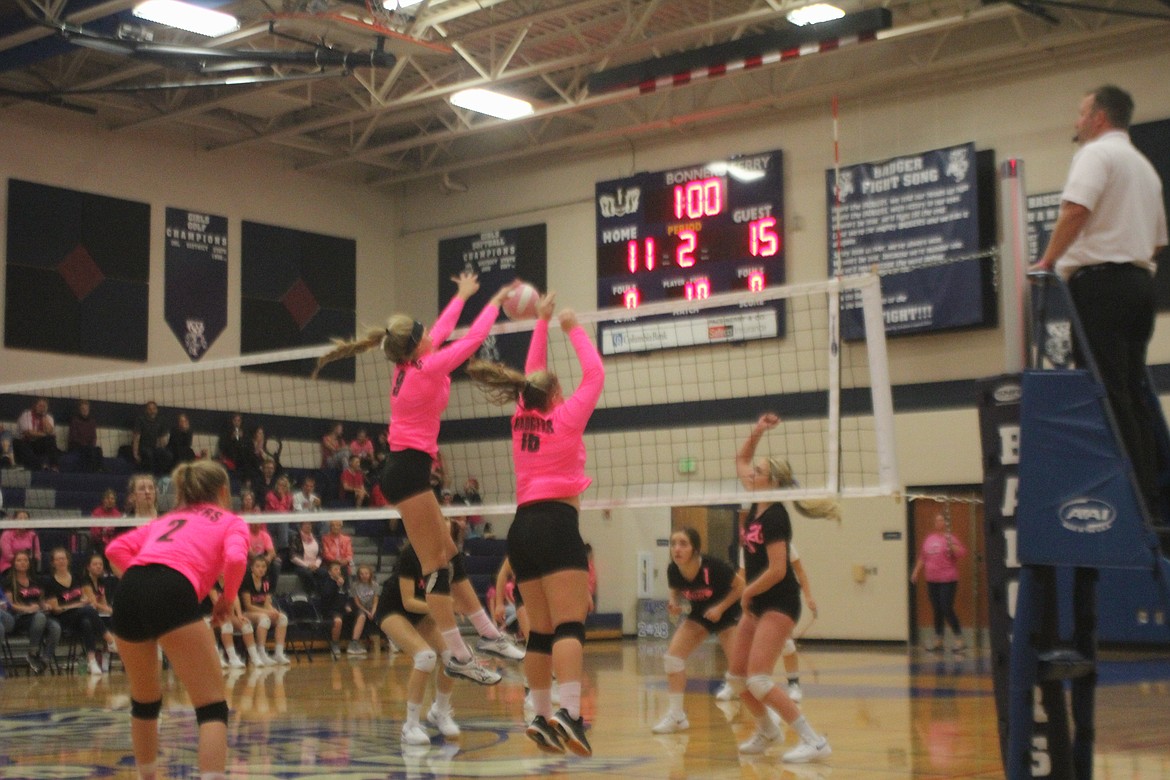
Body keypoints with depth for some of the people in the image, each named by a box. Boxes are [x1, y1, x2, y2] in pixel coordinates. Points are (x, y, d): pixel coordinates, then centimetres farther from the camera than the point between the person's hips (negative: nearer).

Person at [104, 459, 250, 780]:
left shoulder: (166, 519, 34)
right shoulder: (230, 521, 21)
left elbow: (116, 549, 21)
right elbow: (235, 558, -2)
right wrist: (228, 599, 13)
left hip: (128, 594, 6)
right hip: (172, 594, -5)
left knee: (144, 702, 26)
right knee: (212, 708, -3)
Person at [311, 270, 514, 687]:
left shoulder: (405, 367, 11)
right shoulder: (427, 369, -12)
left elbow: (442, 332, 28)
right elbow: (472, 339, -3)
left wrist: (462, 296, 40)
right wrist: (495, 301, 14)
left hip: (402, 466, 10)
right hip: (410, 469, -10)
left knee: (449, 555, 14)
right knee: (437, 568, -9)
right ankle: (459, 655, -9)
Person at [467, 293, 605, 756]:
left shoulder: (522, 419, 14)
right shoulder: (565, 417, 0)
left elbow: (533, 375, 28)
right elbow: (595, 373, 9)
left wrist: (542, 323, 34)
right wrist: (573, 329, 19)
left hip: (522, 527, 7)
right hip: (556, 523, -7)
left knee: (541, 630, 10)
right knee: (569, 625, -15)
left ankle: (542, 717, 10)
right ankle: (569, 713, -30)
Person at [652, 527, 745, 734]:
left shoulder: (713, 567, -33)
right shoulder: (673, 571, -21)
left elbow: (740, 586, -16)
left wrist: (720, 608, -23)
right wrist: (674, 604, -17)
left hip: (727, 614, -5)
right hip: (699, 615, 5)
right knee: (672, 656, -10)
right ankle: (676, 715, 2)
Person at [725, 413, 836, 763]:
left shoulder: (775, 516, -18)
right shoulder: (757, 506, 5)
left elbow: (777, 570, -23)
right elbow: (741, 459, 19)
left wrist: (746, 593, -10)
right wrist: (756, 432, 4)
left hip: (779, 604, -9)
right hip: (757, 604, 9)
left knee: (758, 680, -17)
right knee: (736, 677, 11)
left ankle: (814, 742, -13)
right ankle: (767, 731, 33)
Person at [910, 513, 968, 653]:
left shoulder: (949, 538, -7)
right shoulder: (929, 538, 12)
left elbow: (962, 553, -17)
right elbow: (922, 557, 21)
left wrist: (951, 545, -29)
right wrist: (916, 572, 17)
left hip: (948, 580, -6)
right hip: (932, 581, 6)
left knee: (947, 610, -9)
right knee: (937, 611, 11)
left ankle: (959, 640, 0)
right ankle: (938, 640, 19)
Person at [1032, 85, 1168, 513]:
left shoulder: (1096, 153, -3)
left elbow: (1076, 210, -20)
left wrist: (1047, 261, -15)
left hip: (1100, 281, -9)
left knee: (1109, 393, -11)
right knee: (1133, 392, 8)